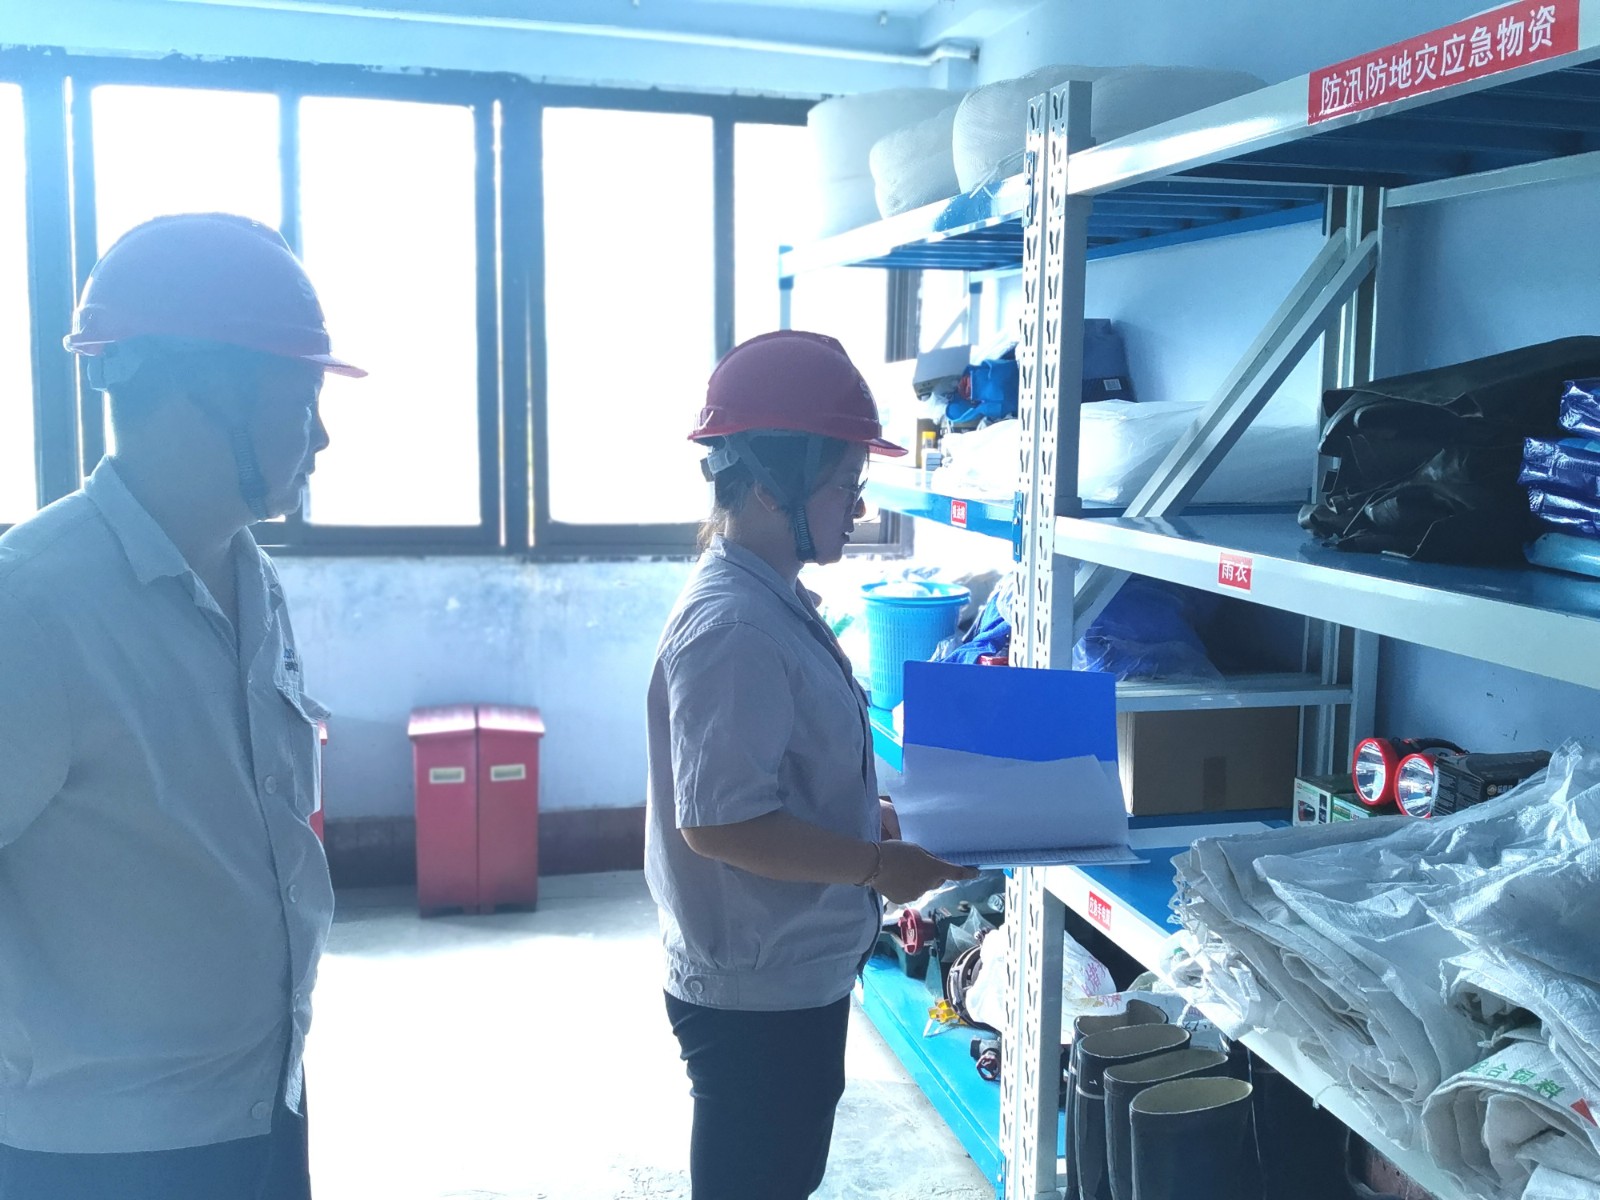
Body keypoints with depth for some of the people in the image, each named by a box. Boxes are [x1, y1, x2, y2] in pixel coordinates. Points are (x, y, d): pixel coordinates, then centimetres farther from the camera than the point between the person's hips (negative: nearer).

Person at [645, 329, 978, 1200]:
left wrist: (881, 817, 6)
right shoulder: (733, 628, -25)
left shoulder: (775, 602, 6)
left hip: (797, 978, 9)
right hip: (756, 997, -9)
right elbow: (719, 822, -28)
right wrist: (874, 866, -20)